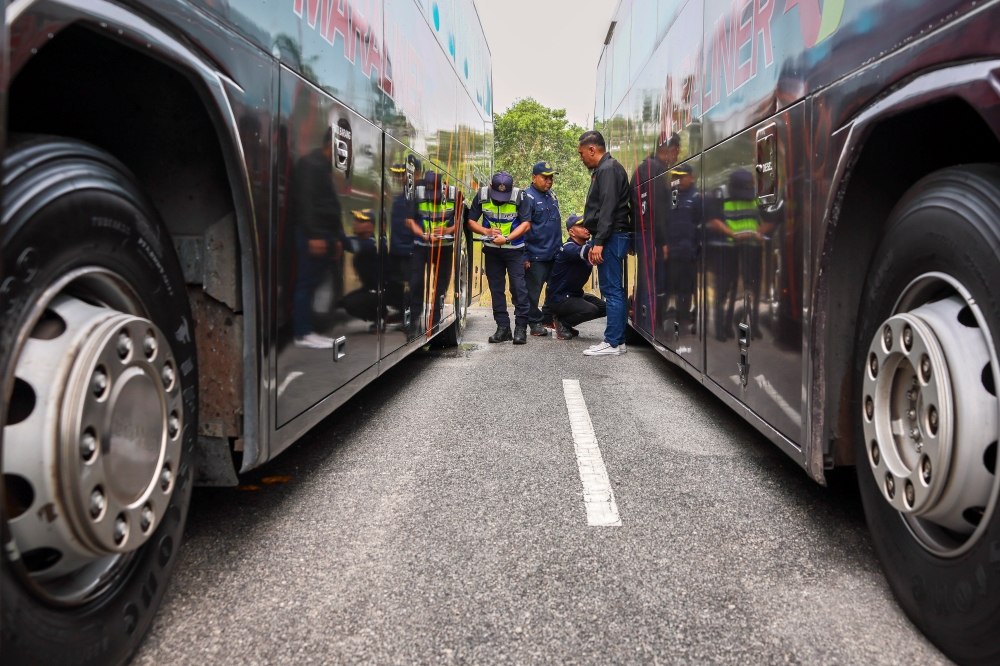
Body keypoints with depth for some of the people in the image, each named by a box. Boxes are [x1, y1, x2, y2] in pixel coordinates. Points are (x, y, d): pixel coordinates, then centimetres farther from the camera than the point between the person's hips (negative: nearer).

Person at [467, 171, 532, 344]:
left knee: (518, 287, -8)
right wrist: (486, 231, -20)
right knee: (496, 289, 6)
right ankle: (503, 327, 13)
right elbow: (471, 221, -1)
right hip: (491, 250, 3)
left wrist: (507, 238, -27)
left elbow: (526, 224, -16)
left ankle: (521, 327, -3)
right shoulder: (481, 196, -8)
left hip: (514, 250, -3)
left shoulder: (520, 197, -15)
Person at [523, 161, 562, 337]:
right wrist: (524, 256, -17)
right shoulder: (528, 197, -11)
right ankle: (535, 323, 10)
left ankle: (548, 318, 27)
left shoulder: (551, 196, 14)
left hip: (554, 254, 8)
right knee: (533, 291, 0)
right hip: (536, 255, -8)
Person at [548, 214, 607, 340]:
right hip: (559, 298, -9)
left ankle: (567, 323, 13)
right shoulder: (568, 249, -23)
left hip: (576, 295, 9)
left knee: (605, 308, 2)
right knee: (590, 310, -28)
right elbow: (584, 252, -43)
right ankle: (561, 322, -2)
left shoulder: (588, 244, 5)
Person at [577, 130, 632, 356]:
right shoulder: (603, 169, 20)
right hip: (610, 238, 10)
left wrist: (599, 242, -24)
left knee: (612, 290, -9)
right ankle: (618, 340, 14)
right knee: (612, 290, 10)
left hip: (612, 237, -10)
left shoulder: (608, 169, -11)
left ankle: (612, 343, -8)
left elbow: (608, 208, -21)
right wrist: (596, 243, 21)